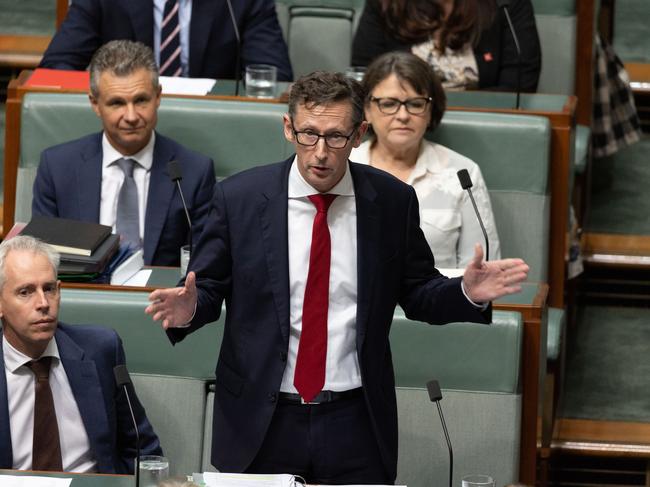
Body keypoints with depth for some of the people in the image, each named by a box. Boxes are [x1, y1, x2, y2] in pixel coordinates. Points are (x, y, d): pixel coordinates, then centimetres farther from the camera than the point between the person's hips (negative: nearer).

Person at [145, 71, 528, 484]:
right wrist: (190, 309, -20)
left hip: (356, 423, 1)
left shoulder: (392, 201, -1)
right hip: (261, 422, -1)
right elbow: (208, 287, 3)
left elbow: (416, 293, 7)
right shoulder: (239, 198, -4)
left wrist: (467, 294, -12)